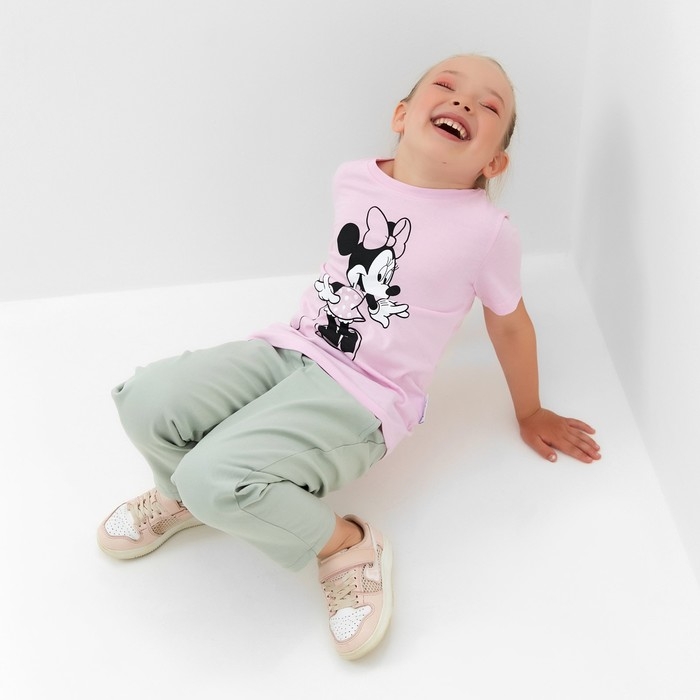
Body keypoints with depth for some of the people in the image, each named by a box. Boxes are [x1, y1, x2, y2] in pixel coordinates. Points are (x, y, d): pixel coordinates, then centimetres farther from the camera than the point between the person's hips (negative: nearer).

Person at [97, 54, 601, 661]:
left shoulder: (487, 231, -9)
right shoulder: (353, 180, 4)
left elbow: (509, 326, 8)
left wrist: (530, 414, 20)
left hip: (361, 399, -5)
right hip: (289, 349, 5)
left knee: (218, 475, -28)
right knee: (147, 400, -18)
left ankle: (346, 545, -3)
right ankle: (183, 496, 15)